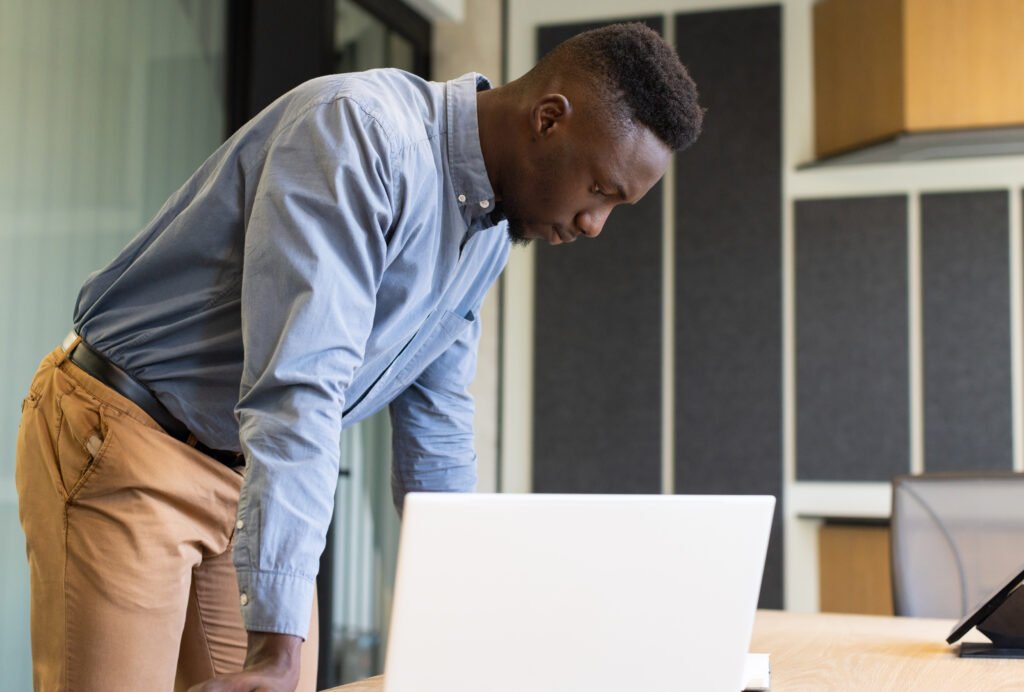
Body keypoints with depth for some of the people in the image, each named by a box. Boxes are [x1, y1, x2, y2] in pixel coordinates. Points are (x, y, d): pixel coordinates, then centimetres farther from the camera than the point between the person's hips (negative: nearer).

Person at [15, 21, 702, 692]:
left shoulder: (489, 232, 4)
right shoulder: (359, 131, -25)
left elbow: (437, 424, 13)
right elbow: (297, 385, -34)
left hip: (254, 476, 8)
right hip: (124, 441, -7)